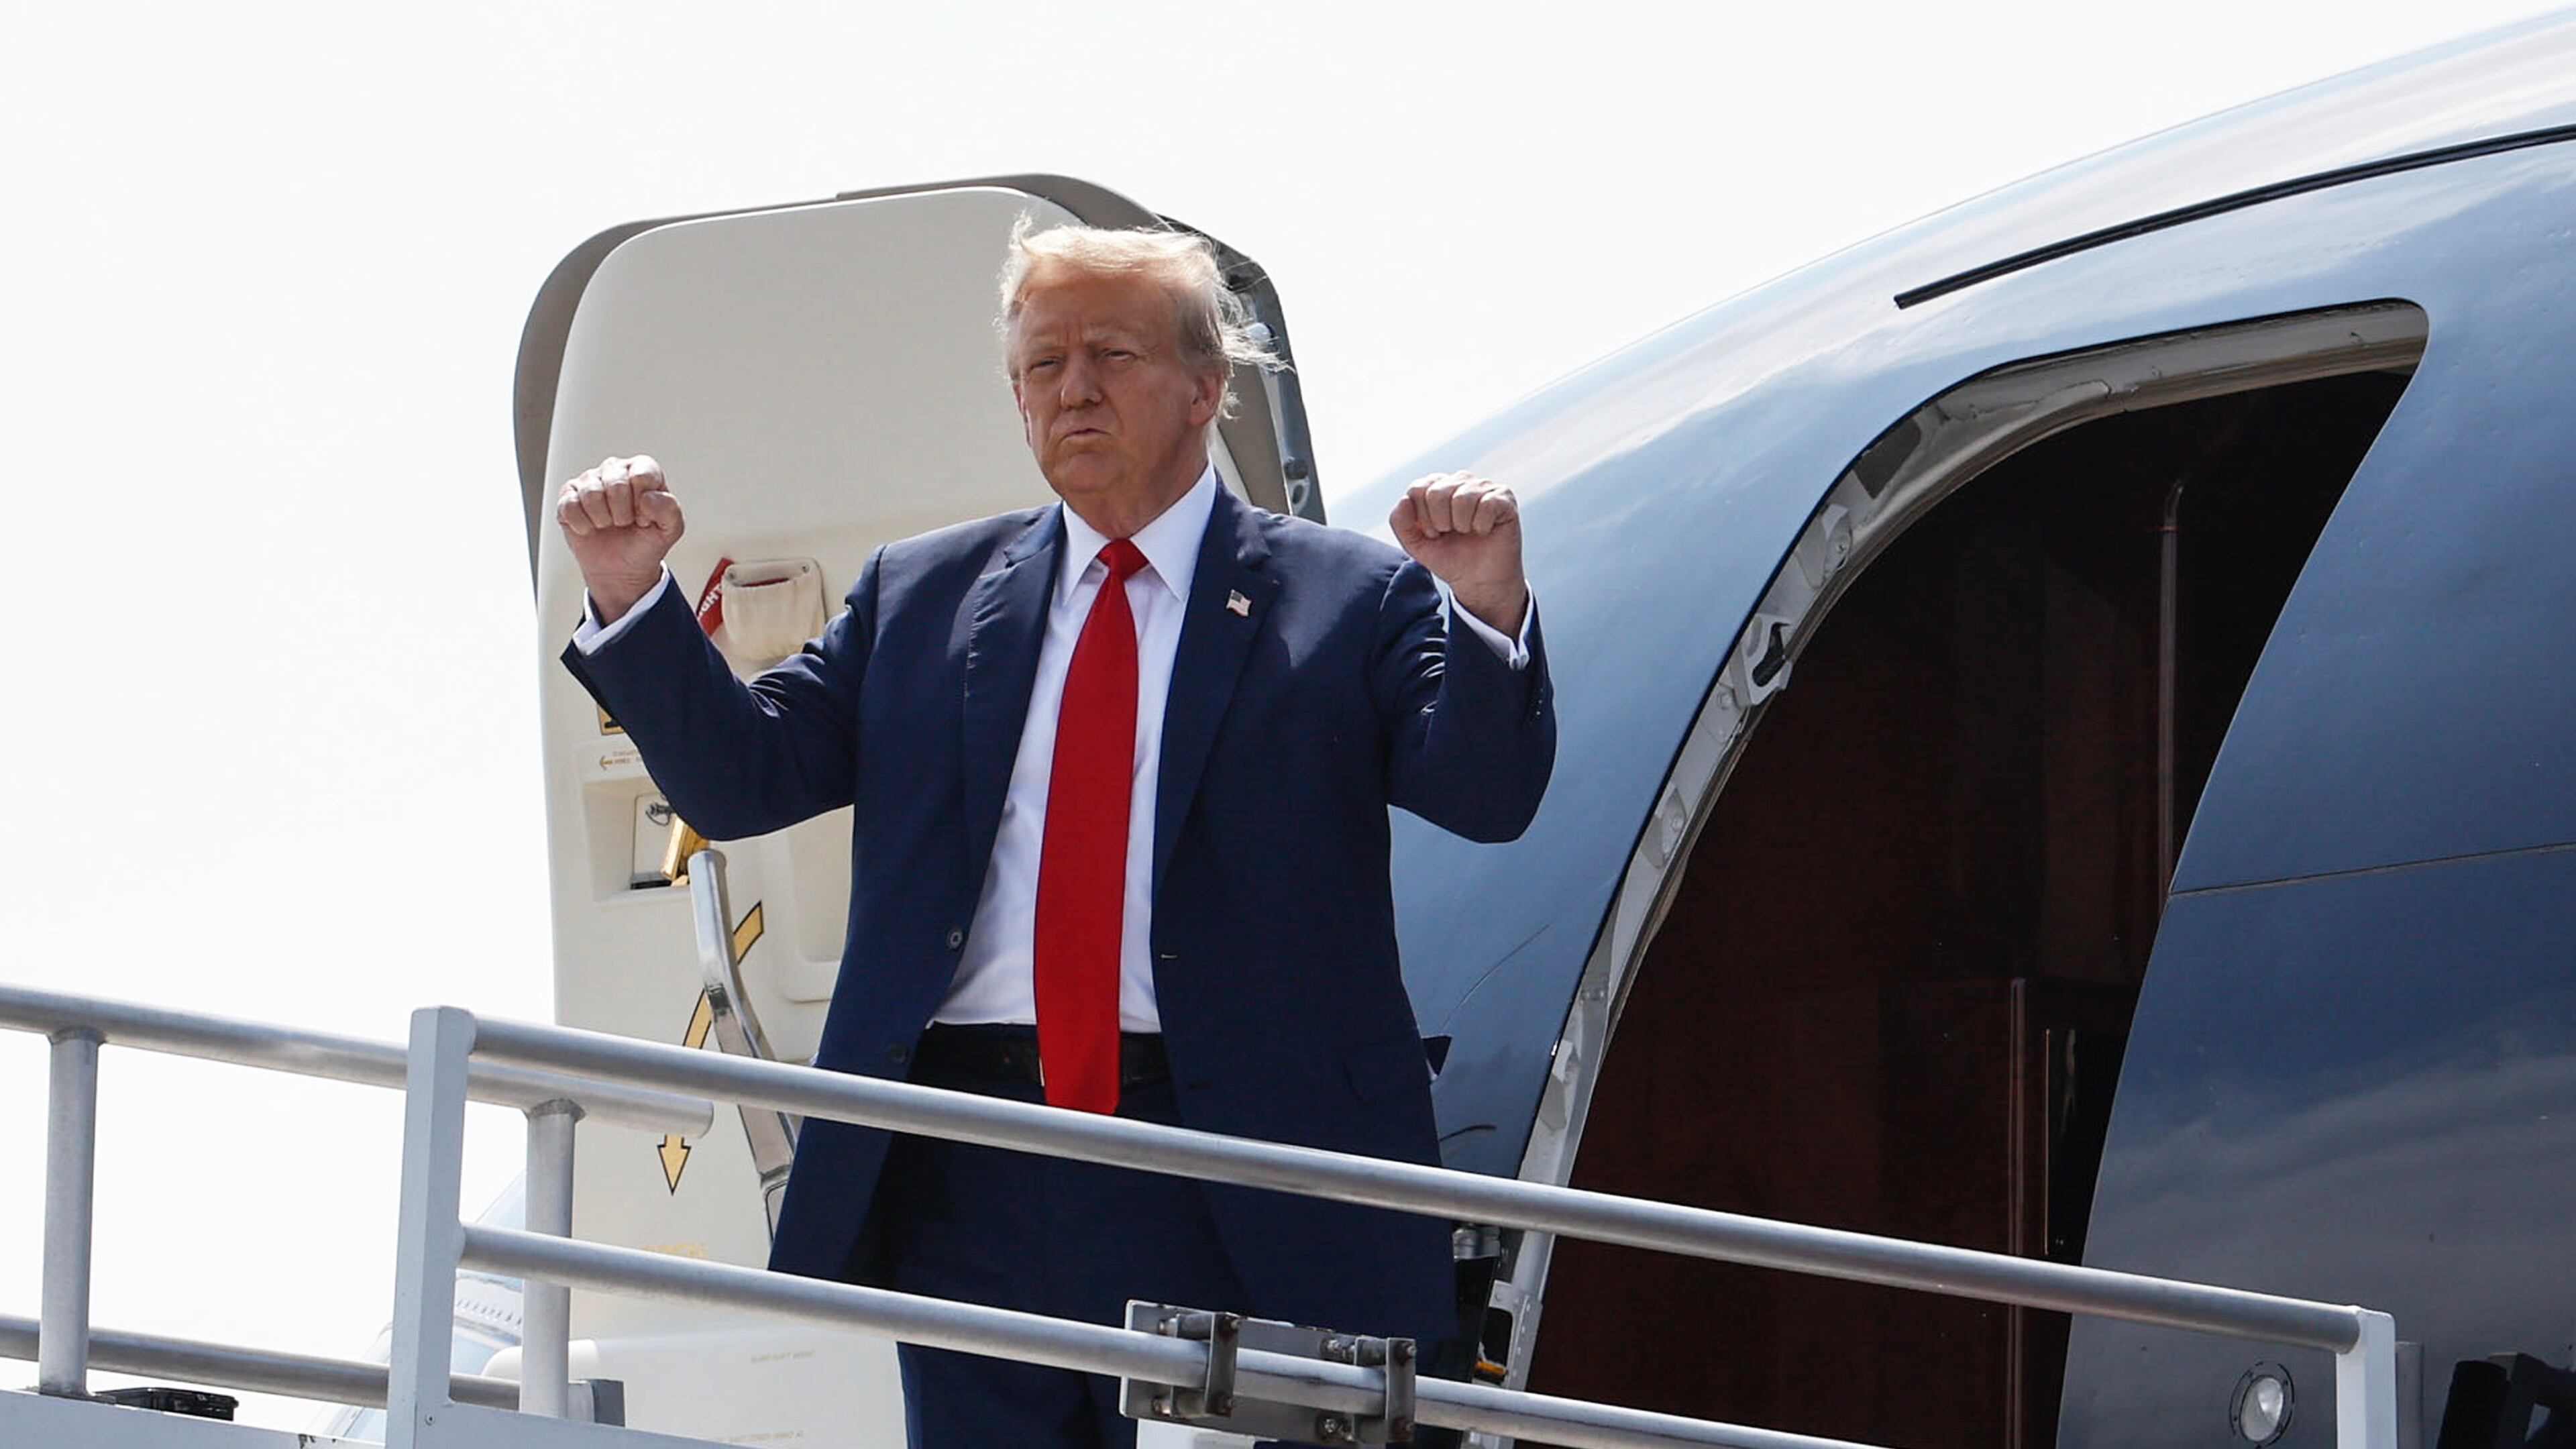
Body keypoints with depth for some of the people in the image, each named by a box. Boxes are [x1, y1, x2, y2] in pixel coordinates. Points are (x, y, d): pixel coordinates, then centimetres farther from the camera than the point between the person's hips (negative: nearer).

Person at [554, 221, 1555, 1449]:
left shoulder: (1349, 600, 5)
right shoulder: (920, 597, 16)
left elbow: (1485, 797, -8)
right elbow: (738, 776, 12)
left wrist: (1488, 611, -27)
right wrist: (632, 593, -2)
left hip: (1231, 1198, -3)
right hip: (966, 1182, 3)